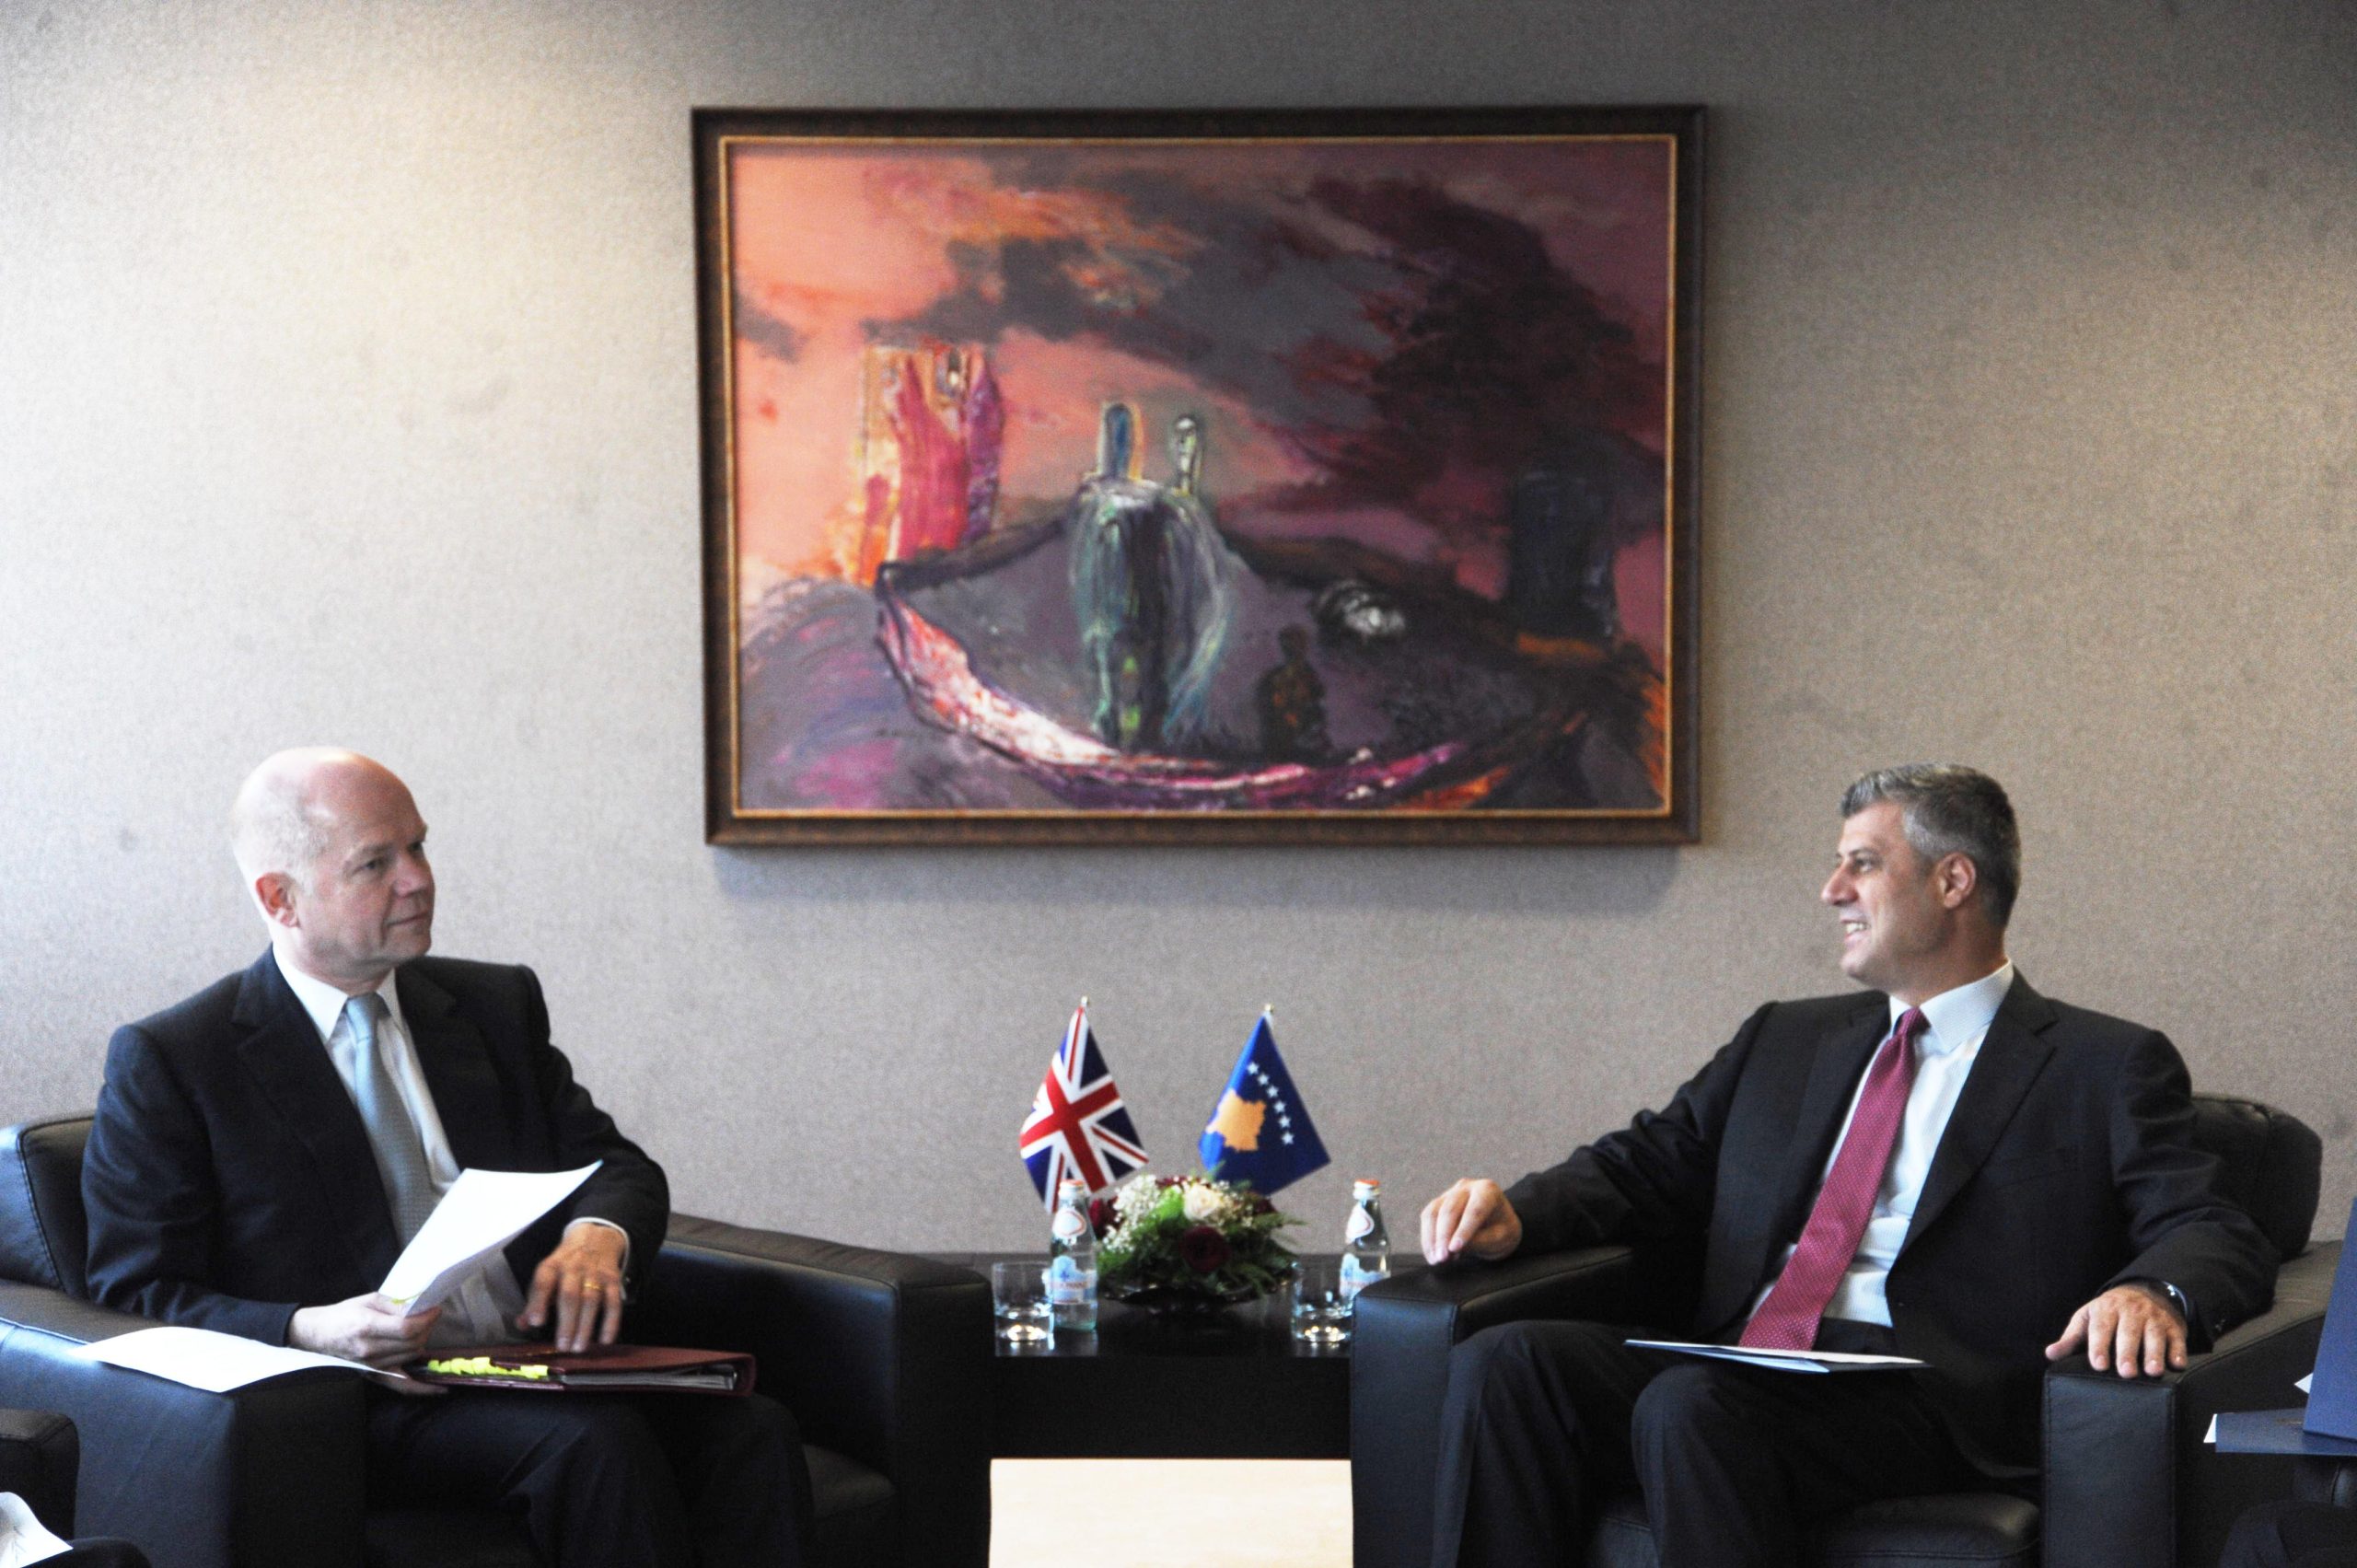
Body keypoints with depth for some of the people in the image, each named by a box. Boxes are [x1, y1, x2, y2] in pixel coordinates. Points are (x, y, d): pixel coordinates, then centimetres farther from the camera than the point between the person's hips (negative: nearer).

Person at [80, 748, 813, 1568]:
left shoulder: (498, 1004, 17)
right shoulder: (167, 1062, 1)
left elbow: (616, 1164, 18)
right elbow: (136, 1297, -2)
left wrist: (597, 1237, -8)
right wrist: (311, 1331, -21)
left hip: (541, 1369, 5)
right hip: (358, 1408, -5)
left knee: (751, 1429, -24)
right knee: (599, 1439, -33)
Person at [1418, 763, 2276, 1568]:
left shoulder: (2104, 1067, 11)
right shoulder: (1786, 1039, 28)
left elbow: (2218, 1235, 1)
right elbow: (1644, 1169, 25)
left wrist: (2151, 1292, -24)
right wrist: (1515, 1211, 3)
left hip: (1928, 1399, -5)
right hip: (1733, 1364, 5)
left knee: (1692, 1405, -36)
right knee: (1505, 1360, -24)